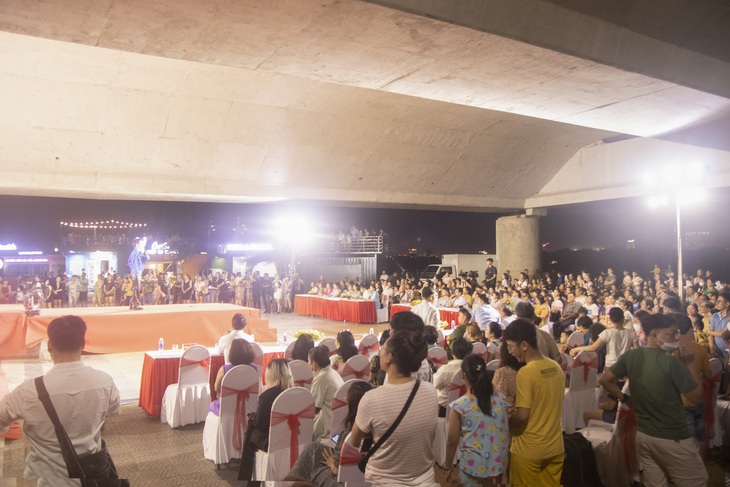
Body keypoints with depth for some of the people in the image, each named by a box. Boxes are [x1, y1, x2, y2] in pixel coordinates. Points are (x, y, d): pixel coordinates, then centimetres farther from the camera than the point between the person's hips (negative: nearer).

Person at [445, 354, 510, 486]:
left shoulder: (459, 406, -16)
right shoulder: (500, 398, -5)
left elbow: (452, 441, -8)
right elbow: (506, 432, 4)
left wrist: (449, 465, 6)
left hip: (474, 467, -4)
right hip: (498, 464, 4)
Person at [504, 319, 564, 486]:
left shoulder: (526, 373, -22)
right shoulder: (556, 367, 0)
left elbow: (522, 416, -22)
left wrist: (506, 420, -3)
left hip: (529, 450, -6)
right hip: (555, 447, 6)